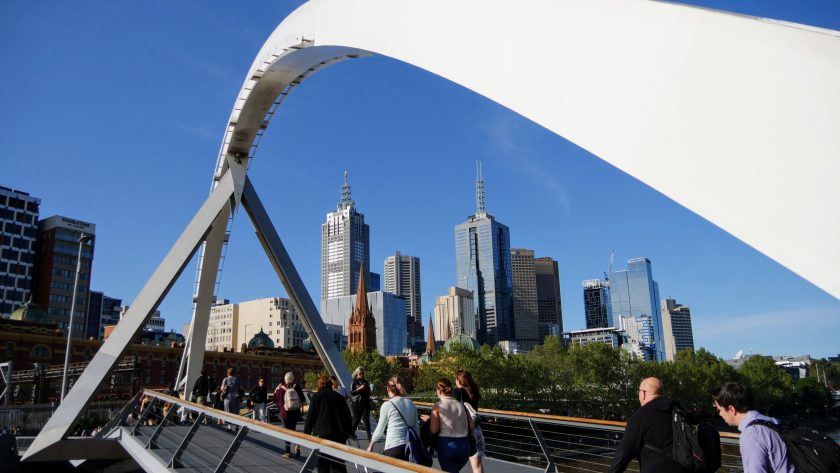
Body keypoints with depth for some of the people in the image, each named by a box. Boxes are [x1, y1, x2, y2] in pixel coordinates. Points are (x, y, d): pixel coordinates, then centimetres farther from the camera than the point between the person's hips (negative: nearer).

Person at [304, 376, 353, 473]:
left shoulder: (316, 397, 1)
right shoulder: (339, 396, 11)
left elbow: (310, 417, -2)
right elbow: (348, 416, 12)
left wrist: (306, 433, 6)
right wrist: (347, 432, 18)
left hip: (322, 433, -3)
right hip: (339, 435, 3)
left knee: (323, 465, 8)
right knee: (338, 463, 4)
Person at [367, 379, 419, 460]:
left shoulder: (387, 405, -5)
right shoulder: (410, 403, 9)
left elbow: (380, 429, 2)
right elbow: (416, 428, 13)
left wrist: (371, 445, 17)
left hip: (393, 448, -5)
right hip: (410, 447, 5)